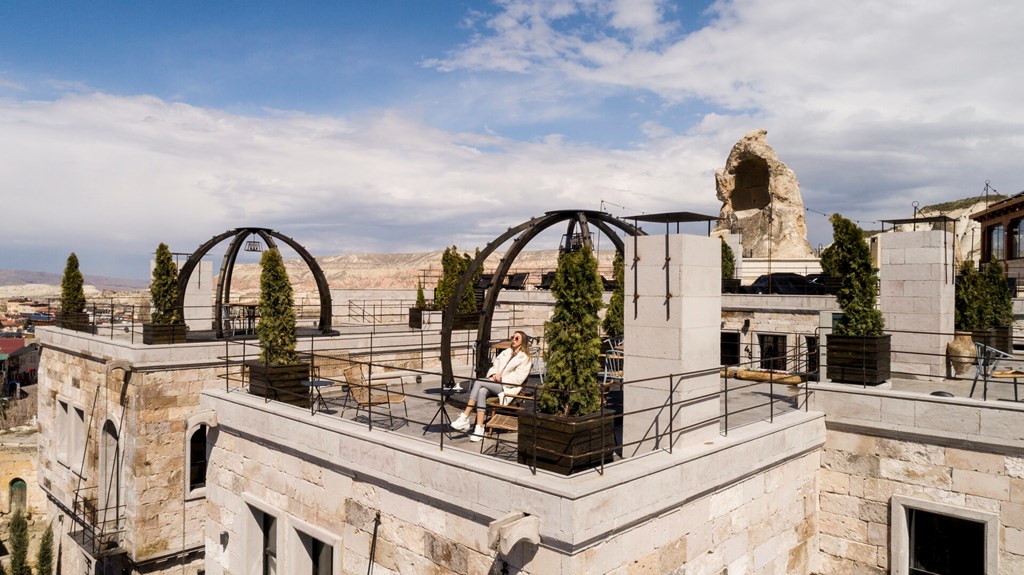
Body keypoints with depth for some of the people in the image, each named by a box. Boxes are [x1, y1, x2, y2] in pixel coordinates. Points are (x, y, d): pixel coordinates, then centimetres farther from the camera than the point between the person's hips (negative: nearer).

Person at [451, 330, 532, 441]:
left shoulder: (525, 358, 6)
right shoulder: (506, 352, 26)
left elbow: (518, 378, -5)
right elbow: (495, 365, 21)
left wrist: (502, 379, -12)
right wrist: (494, 375, -2)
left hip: (507, 387, -5)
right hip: (496, 383, 5)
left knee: (478, 382, -27)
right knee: (481, 391, -31)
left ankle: (465, 418, -29)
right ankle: (479, 429, -37)